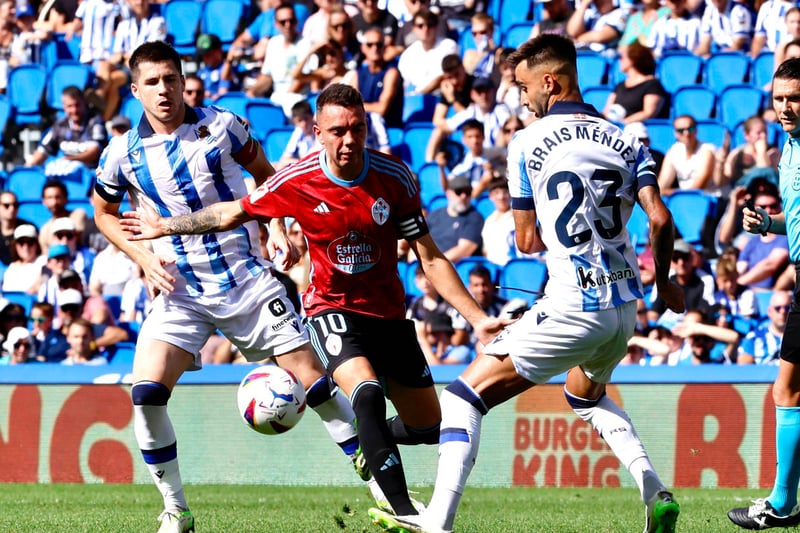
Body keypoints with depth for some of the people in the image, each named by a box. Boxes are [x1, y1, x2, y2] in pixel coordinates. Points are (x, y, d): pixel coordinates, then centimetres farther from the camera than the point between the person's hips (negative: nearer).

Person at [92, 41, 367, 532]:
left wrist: (278, 229, 2)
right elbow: (104, 212, 16)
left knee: (312, 376, -5)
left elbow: (265, 174, 15)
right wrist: (143, 257, 1)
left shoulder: (221, 126, -3)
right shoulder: (124, 153, -2)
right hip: (179, 290, 0)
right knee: (147, 392, -18)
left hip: (246, 279, 0)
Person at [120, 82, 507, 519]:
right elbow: (233, 213, 5)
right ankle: (404, 512, -34)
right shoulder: (296, 181, -14)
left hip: (388, 313, 3)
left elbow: (430, 258, -5)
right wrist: (167, 226, 11)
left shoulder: (394, 177, -11)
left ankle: (368, 440, 42)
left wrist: (477, 317, -11)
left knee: (427, 427, 7)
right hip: (331, 307, -3)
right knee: (367, 392, -33)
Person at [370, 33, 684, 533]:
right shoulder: (626, 141, 7)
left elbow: (527, 242, 3)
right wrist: (664, 281, 16)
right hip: (625, 306, 6)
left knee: (465, 395, 1)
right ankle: (655, 491, 19)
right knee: (586, 393, 35)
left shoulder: (527, 144, -3)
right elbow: (660, 220, -2)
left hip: (574, 307, -6)